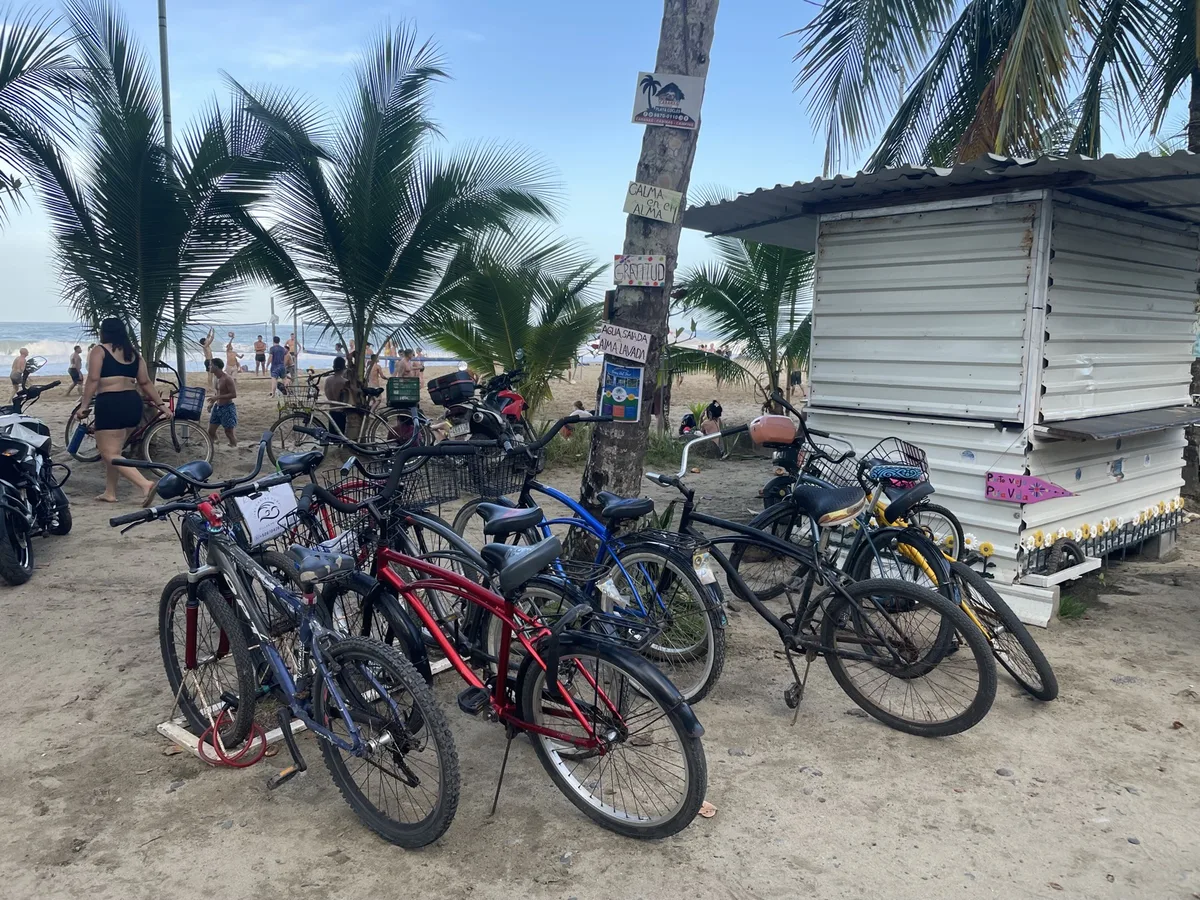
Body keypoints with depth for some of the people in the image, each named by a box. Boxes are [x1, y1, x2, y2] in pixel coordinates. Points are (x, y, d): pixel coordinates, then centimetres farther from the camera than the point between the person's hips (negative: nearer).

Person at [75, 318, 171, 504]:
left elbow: (93, 380, -11)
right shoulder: (133, 353, 16)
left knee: (109, 454, -6)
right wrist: (161, 404, 17)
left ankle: (145, 484, -22)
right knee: (113, 451, 19)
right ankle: (110, 493, 21)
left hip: (110, 404, -7)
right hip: (132, 404, 7)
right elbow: (145, 382, 13)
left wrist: (84, 406, -9)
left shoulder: (99, 350, -1)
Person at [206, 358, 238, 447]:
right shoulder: (215, 378, 8)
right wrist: (212, 403, 8)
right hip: (217, 407, 8)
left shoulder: (227, 378, -18)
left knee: (229, 432, -3)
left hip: (227, 408, -8)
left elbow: (234, 394, -21)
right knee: (211, 431, 10)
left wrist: (217, 397, -24)